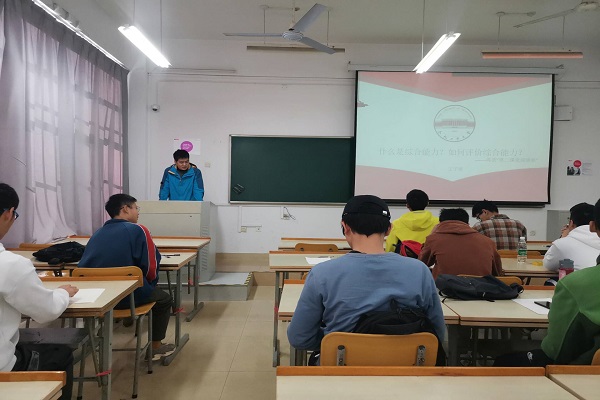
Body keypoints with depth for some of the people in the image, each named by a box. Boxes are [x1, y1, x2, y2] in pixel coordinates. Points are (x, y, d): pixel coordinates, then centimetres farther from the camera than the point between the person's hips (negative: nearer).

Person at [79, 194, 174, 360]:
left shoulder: (97, 233, 9)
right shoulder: (138, 230, -7)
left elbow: (83, 266, 12)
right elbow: (151, 268, -11)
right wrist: (149, 285, 11)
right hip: (128, 295, -6)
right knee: (164, 298, 23)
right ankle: (156, 347, 26)